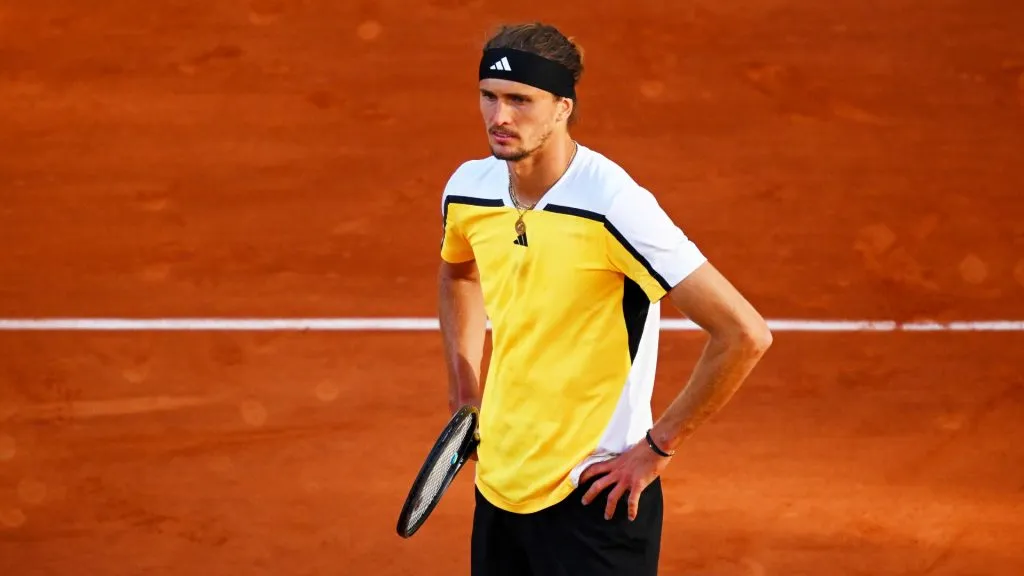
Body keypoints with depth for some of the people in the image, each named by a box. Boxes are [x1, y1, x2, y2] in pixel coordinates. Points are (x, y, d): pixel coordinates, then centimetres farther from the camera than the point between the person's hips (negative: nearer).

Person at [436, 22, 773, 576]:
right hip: (497, 485, 6)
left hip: (595, 499, -6)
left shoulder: (613, 206, -21)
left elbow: (745, 334, -22)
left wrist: (657, 446, -16)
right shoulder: (468, 189, -1)